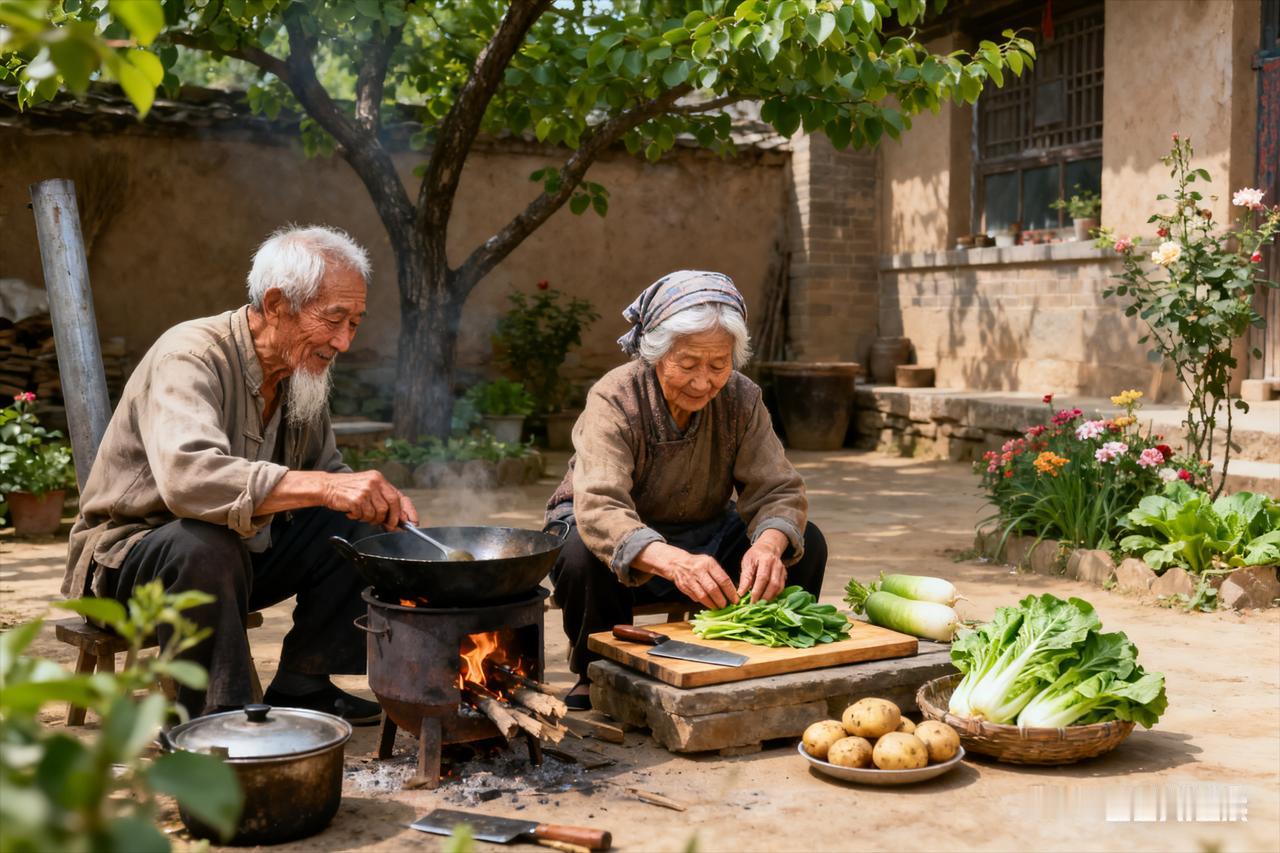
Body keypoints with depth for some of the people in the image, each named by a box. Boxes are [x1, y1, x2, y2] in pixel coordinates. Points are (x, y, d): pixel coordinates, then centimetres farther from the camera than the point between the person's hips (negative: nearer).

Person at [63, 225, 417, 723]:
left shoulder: (302, 372, 0)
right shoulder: (191, 356, -25)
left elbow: (325, 471, 11)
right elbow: (188, 477, -44)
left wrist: (380, 501, -12)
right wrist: (323, 487, -51)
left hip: (243, 550, 8)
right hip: (128, 555, -7)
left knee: (357, 527, -7)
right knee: (205, 545, -38)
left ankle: (301, 689, 2)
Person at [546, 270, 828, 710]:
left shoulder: (741, 400, -12)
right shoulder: (614, 400, -26)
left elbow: (779, 491, -16)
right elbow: (598, 508, -40)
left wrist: (768, 545, -41)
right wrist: (673, 561, -59)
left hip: (701, 533, 4)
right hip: (623, 548, -4)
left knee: (806, 544, -16)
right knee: (583, 553, -37)